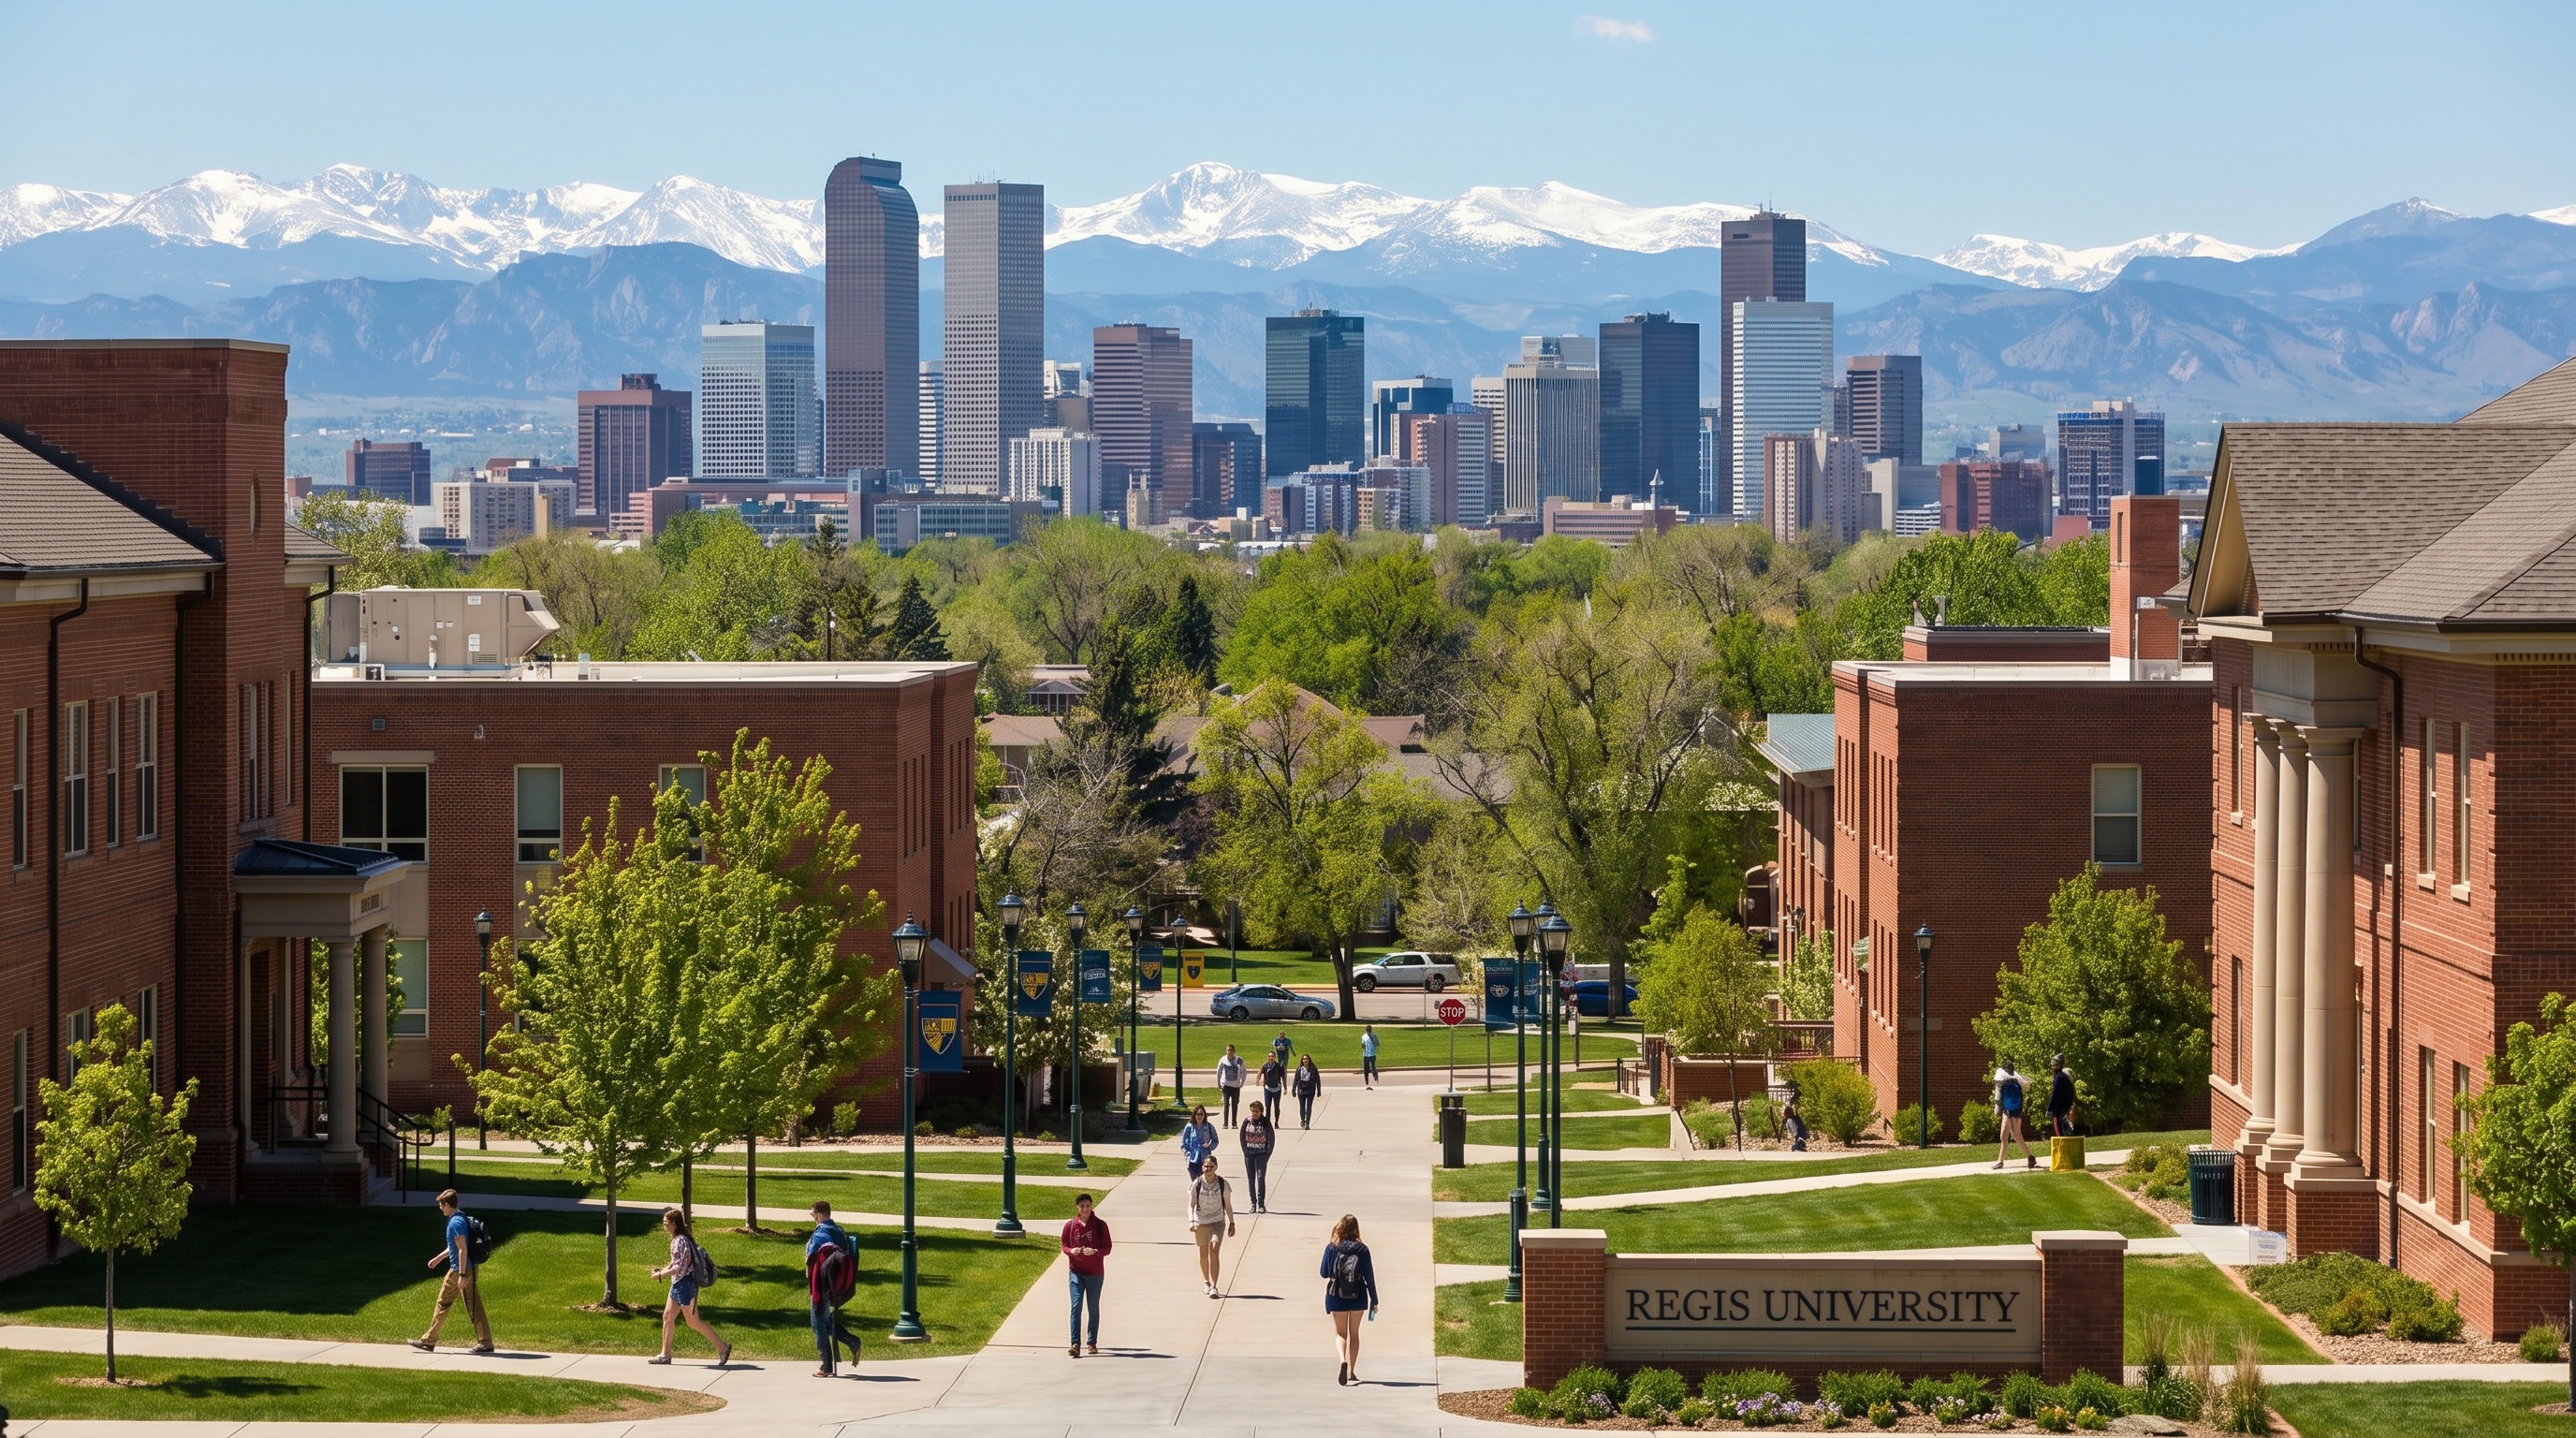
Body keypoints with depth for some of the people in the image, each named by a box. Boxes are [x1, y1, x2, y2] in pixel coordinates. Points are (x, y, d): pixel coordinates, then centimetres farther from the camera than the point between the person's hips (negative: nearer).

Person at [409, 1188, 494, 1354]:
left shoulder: (456, 1223, -19)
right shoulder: (460, 1219, 13)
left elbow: (463, 1249, -24)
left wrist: (462, 1275, -25)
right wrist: (438, 1259, 35)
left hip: (463, 1269, -11)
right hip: (455, 1270, 11)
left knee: (473, 1306, -5)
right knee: (443, 1303, 15)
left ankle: (485, 1342, 0)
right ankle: (429, 1341, 22)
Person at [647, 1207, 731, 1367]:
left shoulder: (681, 1241, -20)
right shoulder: (677, 1240, 11)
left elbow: (679, 1268, -23)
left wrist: (661, 1274, -14)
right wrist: (662, 1270, 9)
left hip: (685, 1283, -10)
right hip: (678, 1284, 10)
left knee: (693, 1321, -4)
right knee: (667, 1316, 12)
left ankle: (722, 1347, 1)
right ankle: (665, 1354, 18)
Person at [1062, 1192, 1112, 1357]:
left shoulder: (1100, 1226, -2)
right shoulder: (1070, 1225, 3)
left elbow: (1107, 1249, -1)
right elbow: (1064, 1246, 9)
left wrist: (1095, 1252, -21)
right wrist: (1072, 1251, -13)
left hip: (1095, 1273, 0)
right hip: (1075, 1272, 0)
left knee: (1094, 1309, 8)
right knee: (1076, 1307, -11)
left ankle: (1093, 1343, 19)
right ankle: (1075, 1344, -16)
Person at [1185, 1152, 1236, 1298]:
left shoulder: (1223, 1184, -6)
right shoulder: (1197, 1184, -5)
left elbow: (1228, 1205, 4)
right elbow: (1191, 1204, -2)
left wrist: (1232, 1223, 6)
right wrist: (1191, 1221, -16)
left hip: (1218, 1222, -2)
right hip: (1201, 1223, 2)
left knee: (1214, 1252, -16)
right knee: (1203, 1254, 12)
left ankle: (1214, 1286, -16)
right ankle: (1206, 1282, 33)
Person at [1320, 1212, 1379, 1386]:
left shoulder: (1331, 1248, -8)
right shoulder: (1362, 1249, -6)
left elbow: (1324, 1273, -1)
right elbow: (1369, 1276, -4)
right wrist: (1374, 1300, 3)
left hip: (1337, 1296, -1)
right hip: (1358, 1297, 1)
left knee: (1340, 1333, 9)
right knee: (1354, 1333, 16)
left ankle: (1343, 1360, -20)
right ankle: (1351, 1372, 18)